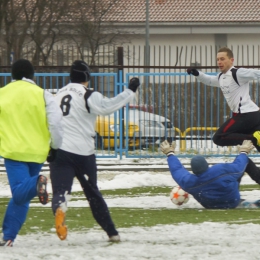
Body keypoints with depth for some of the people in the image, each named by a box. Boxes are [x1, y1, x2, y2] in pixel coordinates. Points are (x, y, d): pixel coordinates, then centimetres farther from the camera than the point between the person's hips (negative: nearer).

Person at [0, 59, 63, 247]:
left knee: (20, 192, -12)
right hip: (37, 152, 1)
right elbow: (55, 122, -7)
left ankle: (37, 183, -44)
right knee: (21, 197, 13)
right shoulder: (42, 95, 2)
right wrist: (56, 146, 3)